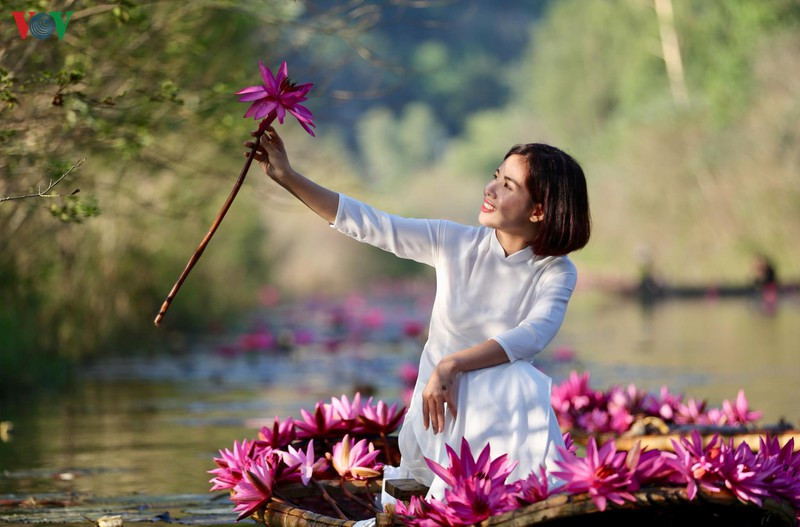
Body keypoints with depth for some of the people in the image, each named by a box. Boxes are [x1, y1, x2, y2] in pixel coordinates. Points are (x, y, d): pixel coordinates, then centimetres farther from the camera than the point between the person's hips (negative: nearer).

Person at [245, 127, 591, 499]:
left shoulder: (556, 272, -6)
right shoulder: (453, 242, -2)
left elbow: (532, 336, -24)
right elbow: (367, 224, -3)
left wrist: (452, 364, -36)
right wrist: (287, 177, -8)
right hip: (441, 404, 0)